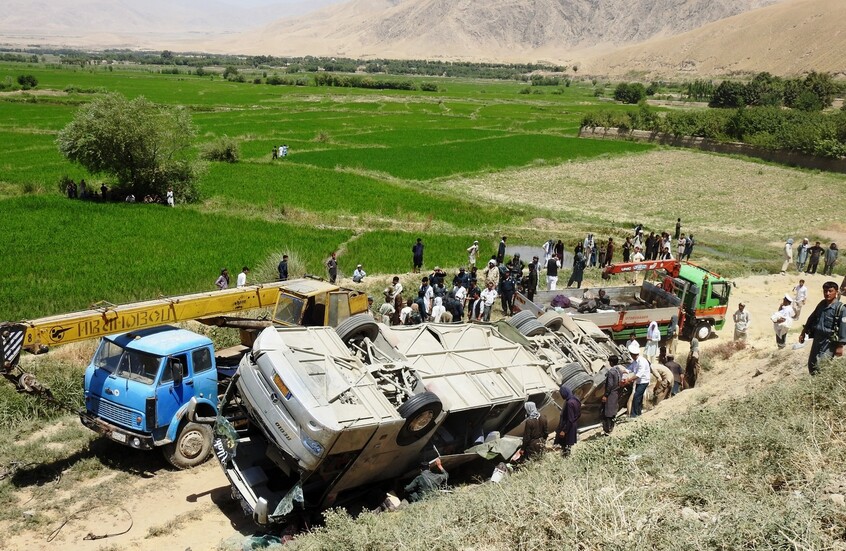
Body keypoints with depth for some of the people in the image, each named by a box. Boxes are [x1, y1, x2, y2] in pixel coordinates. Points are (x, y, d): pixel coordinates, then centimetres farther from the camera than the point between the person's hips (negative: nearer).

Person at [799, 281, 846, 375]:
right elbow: (812, 318, 16)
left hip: (829, 342, -7)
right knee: (811, 363, 16)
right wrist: (803, 333, 17)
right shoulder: (822, 304, 5)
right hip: (817, 339, 7)